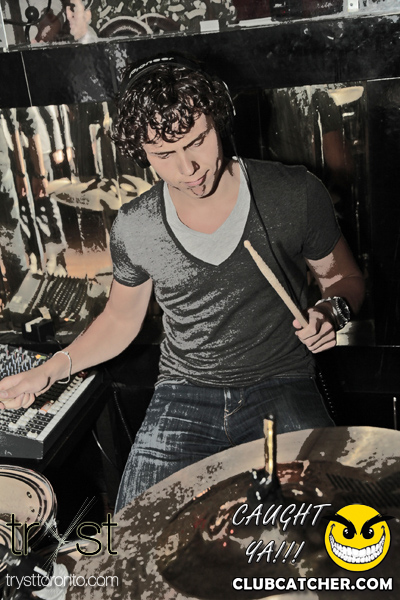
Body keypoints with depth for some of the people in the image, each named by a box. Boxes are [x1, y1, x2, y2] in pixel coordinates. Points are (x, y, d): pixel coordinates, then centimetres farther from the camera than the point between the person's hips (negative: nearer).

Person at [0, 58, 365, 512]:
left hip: (282, 387, -1)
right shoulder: (134, 228, -7)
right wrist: (51, 369, -2)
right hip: (185, 395, 2)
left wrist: (333, 310, -18)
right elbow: (121, 318, 10)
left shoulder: (295, 195, -12)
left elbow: (344, 278, 5)